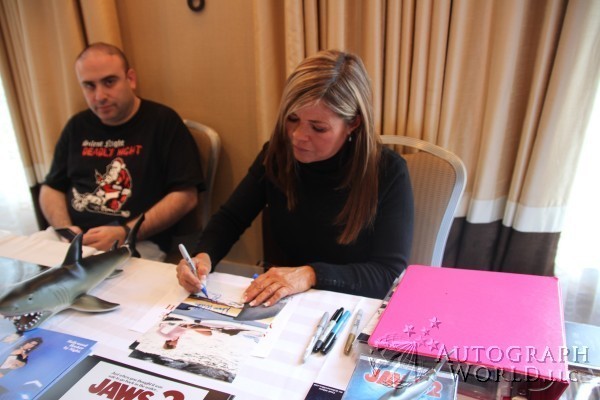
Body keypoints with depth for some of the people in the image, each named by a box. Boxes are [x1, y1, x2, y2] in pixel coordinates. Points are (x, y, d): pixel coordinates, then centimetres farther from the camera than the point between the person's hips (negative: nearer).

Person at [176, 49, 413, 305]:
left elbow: (391, 273, -17)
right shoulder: (277, 155, -6)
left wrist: (312, 275, -28)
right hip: (280, 304, 3)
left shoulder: (387, 171, -16)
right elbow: (230, 218, 4)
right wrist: (204, 256, -16)